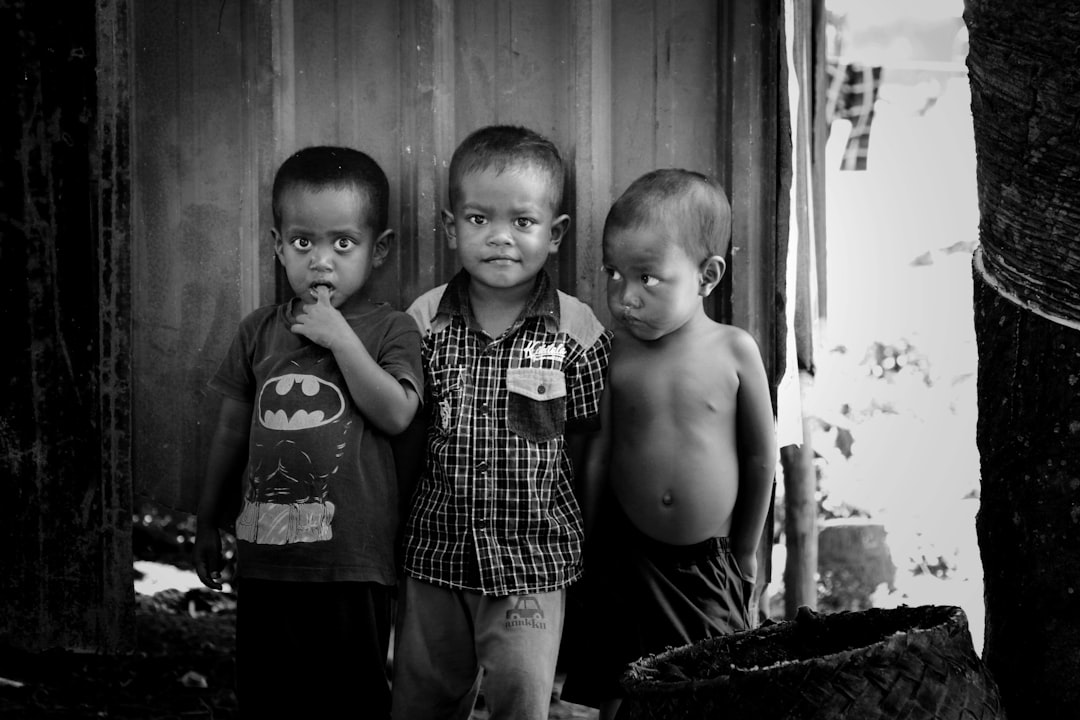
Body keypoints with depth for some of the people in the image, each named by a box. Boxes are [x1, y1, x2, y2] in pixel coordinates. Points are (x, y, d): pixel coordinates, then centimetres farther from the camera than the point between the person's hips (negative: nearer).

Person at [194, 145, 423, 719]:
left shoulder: (390, 330, -3)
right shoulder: (259, 332, 7)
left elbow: (396, 414, -17)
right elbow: (232, 430, 14)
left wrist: (340, 338, -19)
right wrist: (208, 521, 19)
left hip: (352, 564, -4)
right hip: (265, 555, 4)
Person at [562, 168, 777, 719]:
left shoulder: (734, 351, -9)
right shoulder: (616, 356, -6)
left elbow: (760, 458, 1)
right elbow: (599, 458, 1)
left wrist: (744, 551, 9)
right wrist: (589, 554, 6)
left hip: (709, 563, 0)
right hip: (628, 558, 1)